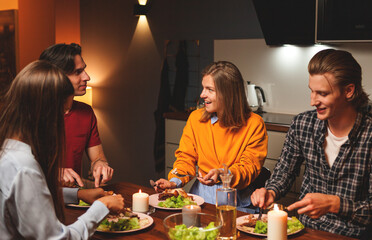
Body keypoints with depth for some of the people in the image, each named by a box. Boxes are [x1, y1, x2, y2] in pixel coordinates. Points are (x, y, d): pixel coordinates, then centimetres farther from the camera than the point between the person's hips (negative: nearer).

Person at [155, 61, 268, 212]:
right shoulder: (195, 118, 6)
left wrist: (223, 174, -26)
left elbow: (250, 166, -6)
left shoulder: (254, 124, -4)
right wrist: (175, 181, -11)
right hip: (201, 193, 3)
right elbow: (186, 158, 9)